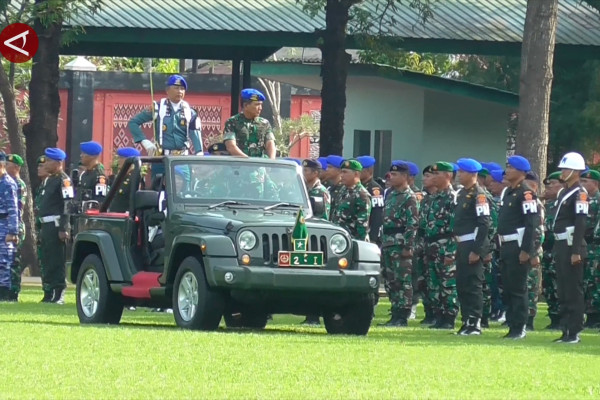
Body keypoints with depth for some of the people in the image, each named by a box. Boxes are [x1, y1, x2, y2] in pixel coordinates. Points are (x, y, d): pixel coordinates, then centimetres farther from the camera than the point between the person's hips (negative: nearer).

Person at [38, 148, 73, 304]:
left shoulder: (63, 180, -11)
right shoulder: (49, 180, 19)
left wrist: (64, 229, -22)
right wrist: (42, 228, 23)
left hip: (56, 226, -10)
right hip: (47, 226, 10)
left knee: (56, 261, -8)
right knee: (48, 261, 11)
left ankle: (58, 294, -6)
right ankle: (49, 294, 16)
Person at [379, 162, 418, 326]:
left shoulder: (409, 197, -9)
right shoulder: (391, 194, 17)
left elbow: (413, 224, -15)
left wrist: (408, 246, -19)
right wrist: (382, 242, 18)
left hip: (400, 244, -9)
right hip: (387, 243, 9)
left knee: (402, 281, -7)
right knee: (389, 280, 10)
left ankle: (402, 317, -6)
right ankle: (396, 314, 16)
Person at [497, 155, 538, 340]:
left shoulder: (526, 194, -12)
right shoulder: (507, 192, 16)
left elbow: (532, 223, -17)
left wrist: (526, 250, -21)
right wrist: (500, 248, 18)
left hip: (518, 248, -9)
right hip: (506, 247, 9)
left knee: (518, 289, -6)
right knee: (507, 289, 10)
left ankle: (520, 328, -2)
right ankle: (512, 326, 15)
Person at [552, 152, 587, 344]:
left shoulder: (579, 194, -11)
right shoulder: (564, 192, 17)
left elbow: (580, 224, -18)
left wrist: (576, 252, -22)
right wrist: (557, 249, 17)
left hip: (572, 246, -10)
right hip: (561, 246, 10)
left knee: (573, 291, -6)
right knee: (563, 291, 12)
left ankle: (575, 332, -4)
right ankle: (566, 330, 17)